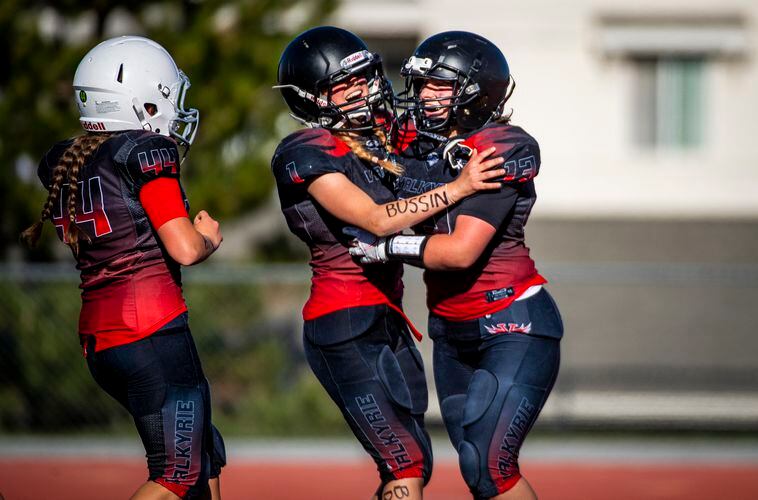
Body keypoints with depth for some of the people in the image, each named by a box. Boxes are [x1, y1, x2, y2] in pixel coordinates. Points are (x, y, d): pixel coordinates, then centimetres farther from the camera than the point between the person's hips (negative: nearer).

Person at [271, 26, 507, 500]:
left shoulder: (379, 137, 9)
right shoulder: (307, 155, -14)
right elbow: (377, 220, -22)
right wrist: (458, 187, -23)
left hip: (387, 323, 8)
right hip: (345, 331, -8)